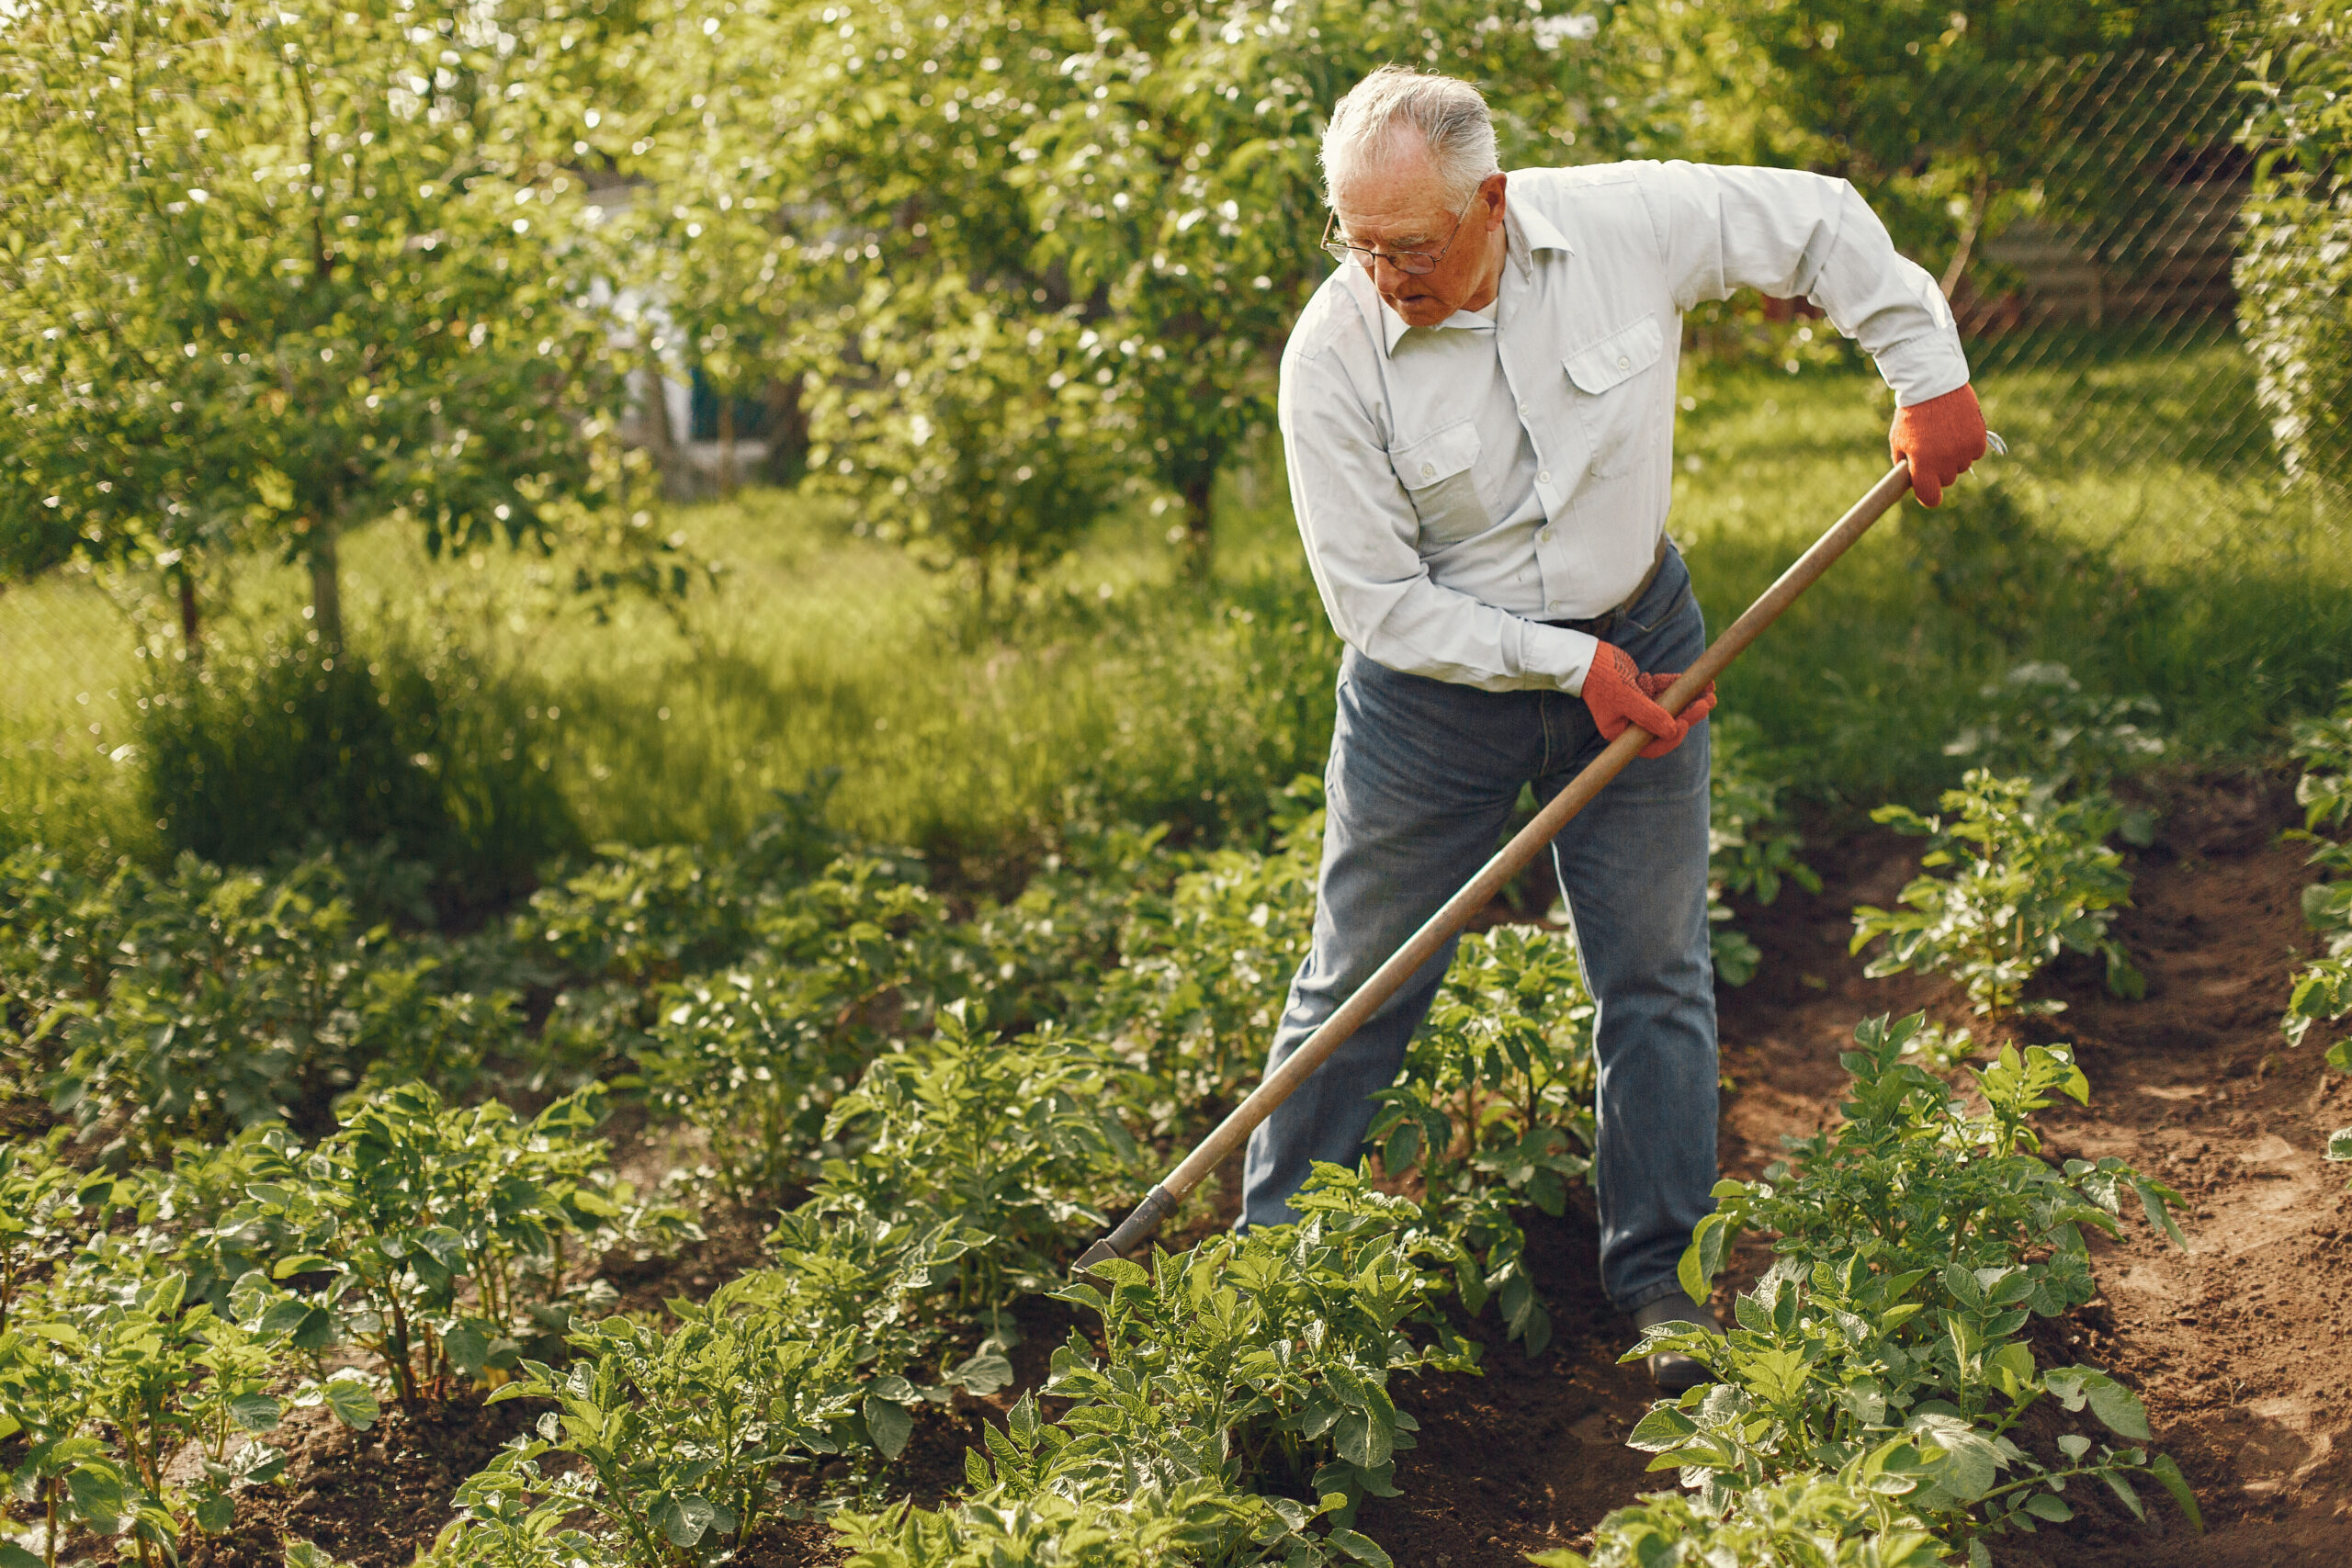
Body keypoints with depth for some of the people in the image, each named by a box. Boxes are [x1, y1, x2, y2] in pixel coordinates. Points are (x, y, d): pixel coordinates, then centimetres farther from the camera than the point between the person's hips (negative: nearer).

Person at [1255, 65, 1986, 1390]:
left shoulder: (1628, 224, -18)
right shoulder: (1333, 357, -22)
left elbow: (1824, 223, -1)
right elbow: (1375, 599, -18)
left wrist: (1929, 373, -2)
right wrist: (1568, 664, -20)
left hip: (1638, 641, 2)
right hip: (1439, 680, -2)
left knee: (1659, 972, 8)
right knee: (1363, 979, 6)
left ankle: (1657, 1274, 22)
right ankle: (1268, 1248, 23)